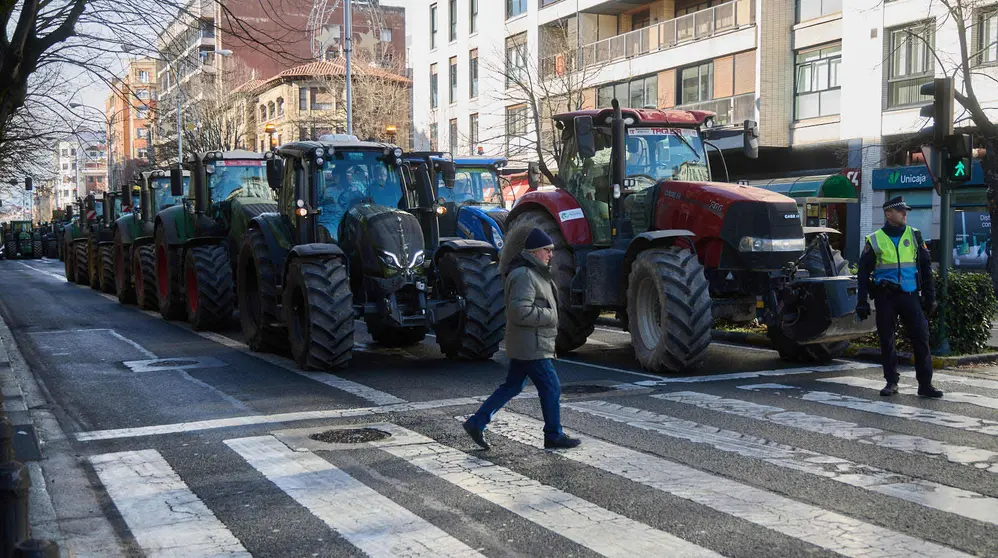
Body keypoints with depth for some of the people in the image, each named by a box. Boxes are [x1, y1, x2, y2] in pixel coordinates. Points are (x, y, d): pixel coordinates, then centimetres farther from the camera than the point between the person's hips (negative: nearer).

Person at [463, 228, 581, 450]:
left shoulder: (534, 273, 17)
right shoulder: (524, 275, -18)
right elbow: (521, 311, -27)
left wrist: (549, 316, 13)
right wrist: (549, 316, -17)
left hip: (523, 346, 11)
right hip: (531, 347, -11)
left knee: (512, 386, 14)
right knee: (551, 388, -1)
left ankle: (476, 423, 16)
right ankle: (554, 436, 10)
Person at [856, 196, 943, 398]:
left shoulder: (914, 235, 8)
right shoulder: (875, 240, 3)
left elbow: (925, 266, 12)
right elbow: (863, 272, 6)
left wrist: (929, 295, 6)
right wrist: (862, 302, 1)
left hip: (910, 295, 1)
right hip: (885, 296, -1)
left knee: (921, 338, -4)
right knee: (886, 340, 4)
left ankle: (925, 384, 1)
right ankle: (891, 381, 15)